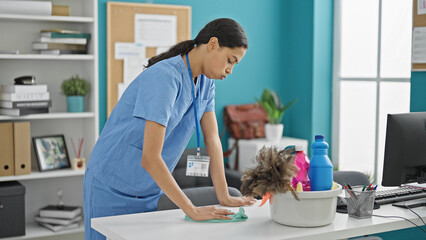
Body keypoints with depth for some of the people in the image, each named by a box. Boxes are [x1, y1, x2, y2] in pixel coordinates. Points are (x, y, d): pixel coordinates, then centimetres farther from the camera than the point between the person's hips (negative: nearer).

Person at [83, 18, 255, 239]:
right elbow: (150, 158, -31)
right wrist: (191, 210, -29)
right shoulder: (164, 78, -27)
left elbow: (212, 139, 3)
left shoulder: (205, 81, 0)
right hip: (112, 188, -7)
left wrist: (224, 197, -3)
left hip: (150, 191, 7)